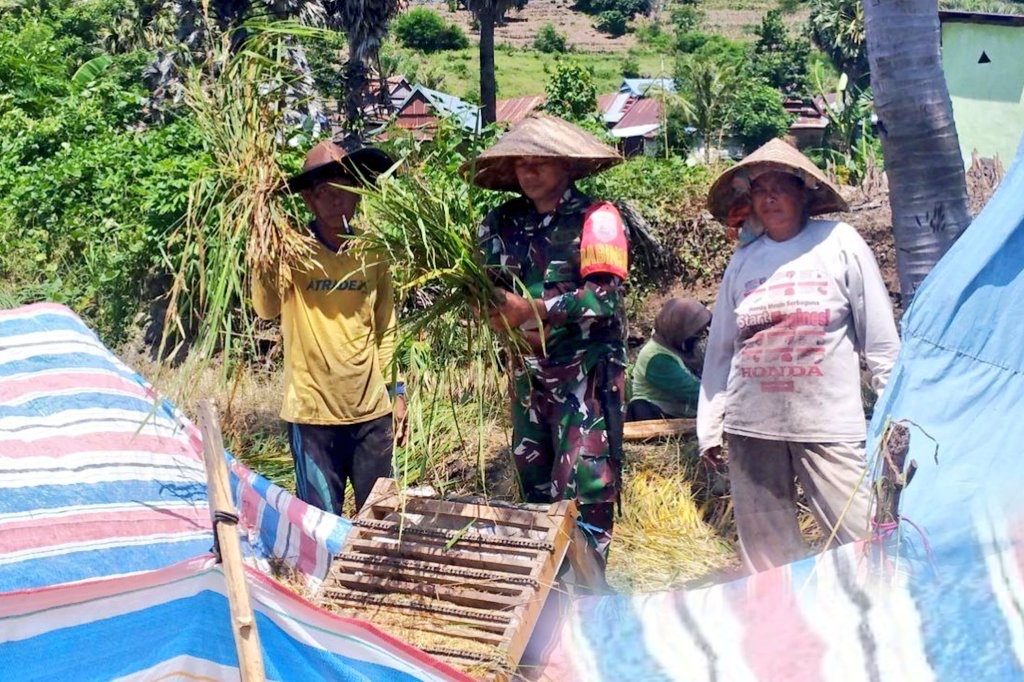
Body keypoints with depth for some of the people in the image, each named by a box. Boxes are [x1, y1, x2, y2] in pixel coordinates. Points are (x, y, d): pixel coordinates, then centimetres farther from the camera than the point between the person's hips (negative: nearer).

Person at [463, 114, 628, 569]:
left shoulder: (596, 219, -7)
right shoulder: (503, 223, 8)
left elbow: (605, 296, -18)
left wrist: (532, 310, -23)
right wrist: (488, 302, -17)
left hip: (587, 372, -5)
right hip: (528, 372, 6)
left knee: (584, 490, -7)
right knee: (535, 489, 14)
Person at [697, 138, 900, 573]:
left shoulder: (839, 244, 2)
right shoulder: (743, 261, 10)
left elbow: (879, 337, 1)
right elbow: (720, 349, 14)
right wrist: (709, 426, 12)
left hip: (829, 423, -3)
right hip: (751, 424, 3)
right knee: (766, 557, 7)